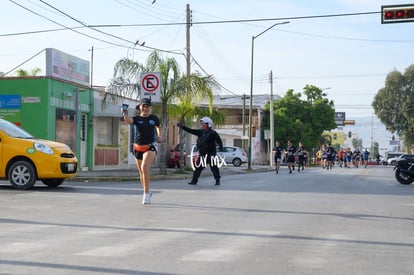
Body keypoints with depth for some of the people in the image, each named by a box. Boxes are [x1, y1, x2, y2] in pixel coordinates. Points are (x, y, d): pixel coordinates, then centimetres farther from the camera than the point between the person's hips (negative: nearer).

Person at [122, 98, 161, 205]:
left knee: (145, 167, -26)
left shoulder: (154, 118, 2)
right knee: (141, 172, 13)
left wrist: (159, 136, 5)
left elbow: (158, 127, 23)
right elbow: (128, 121, -23)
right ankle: (147, 193, 34)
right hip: (138, 147, 3)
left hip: (150, 146, -3)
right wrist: (125, 114, -43)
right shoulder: (136, 118, -1)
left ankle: (146, 194, -20)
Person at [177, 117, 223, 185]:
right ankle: (194, 180, 8)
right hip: (202, 154, 5)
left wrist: (220, 147, -22)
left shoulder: (213, 133, -6)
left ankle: (217, 180, 9)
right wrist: (182, 127, 6)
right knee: (198, 167, 4)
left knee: (214, 168, -1)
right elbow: (191, 131, 10)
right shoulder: (200, 132, 9)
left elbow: (219, 140, -8)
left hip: (211, 154, -5)